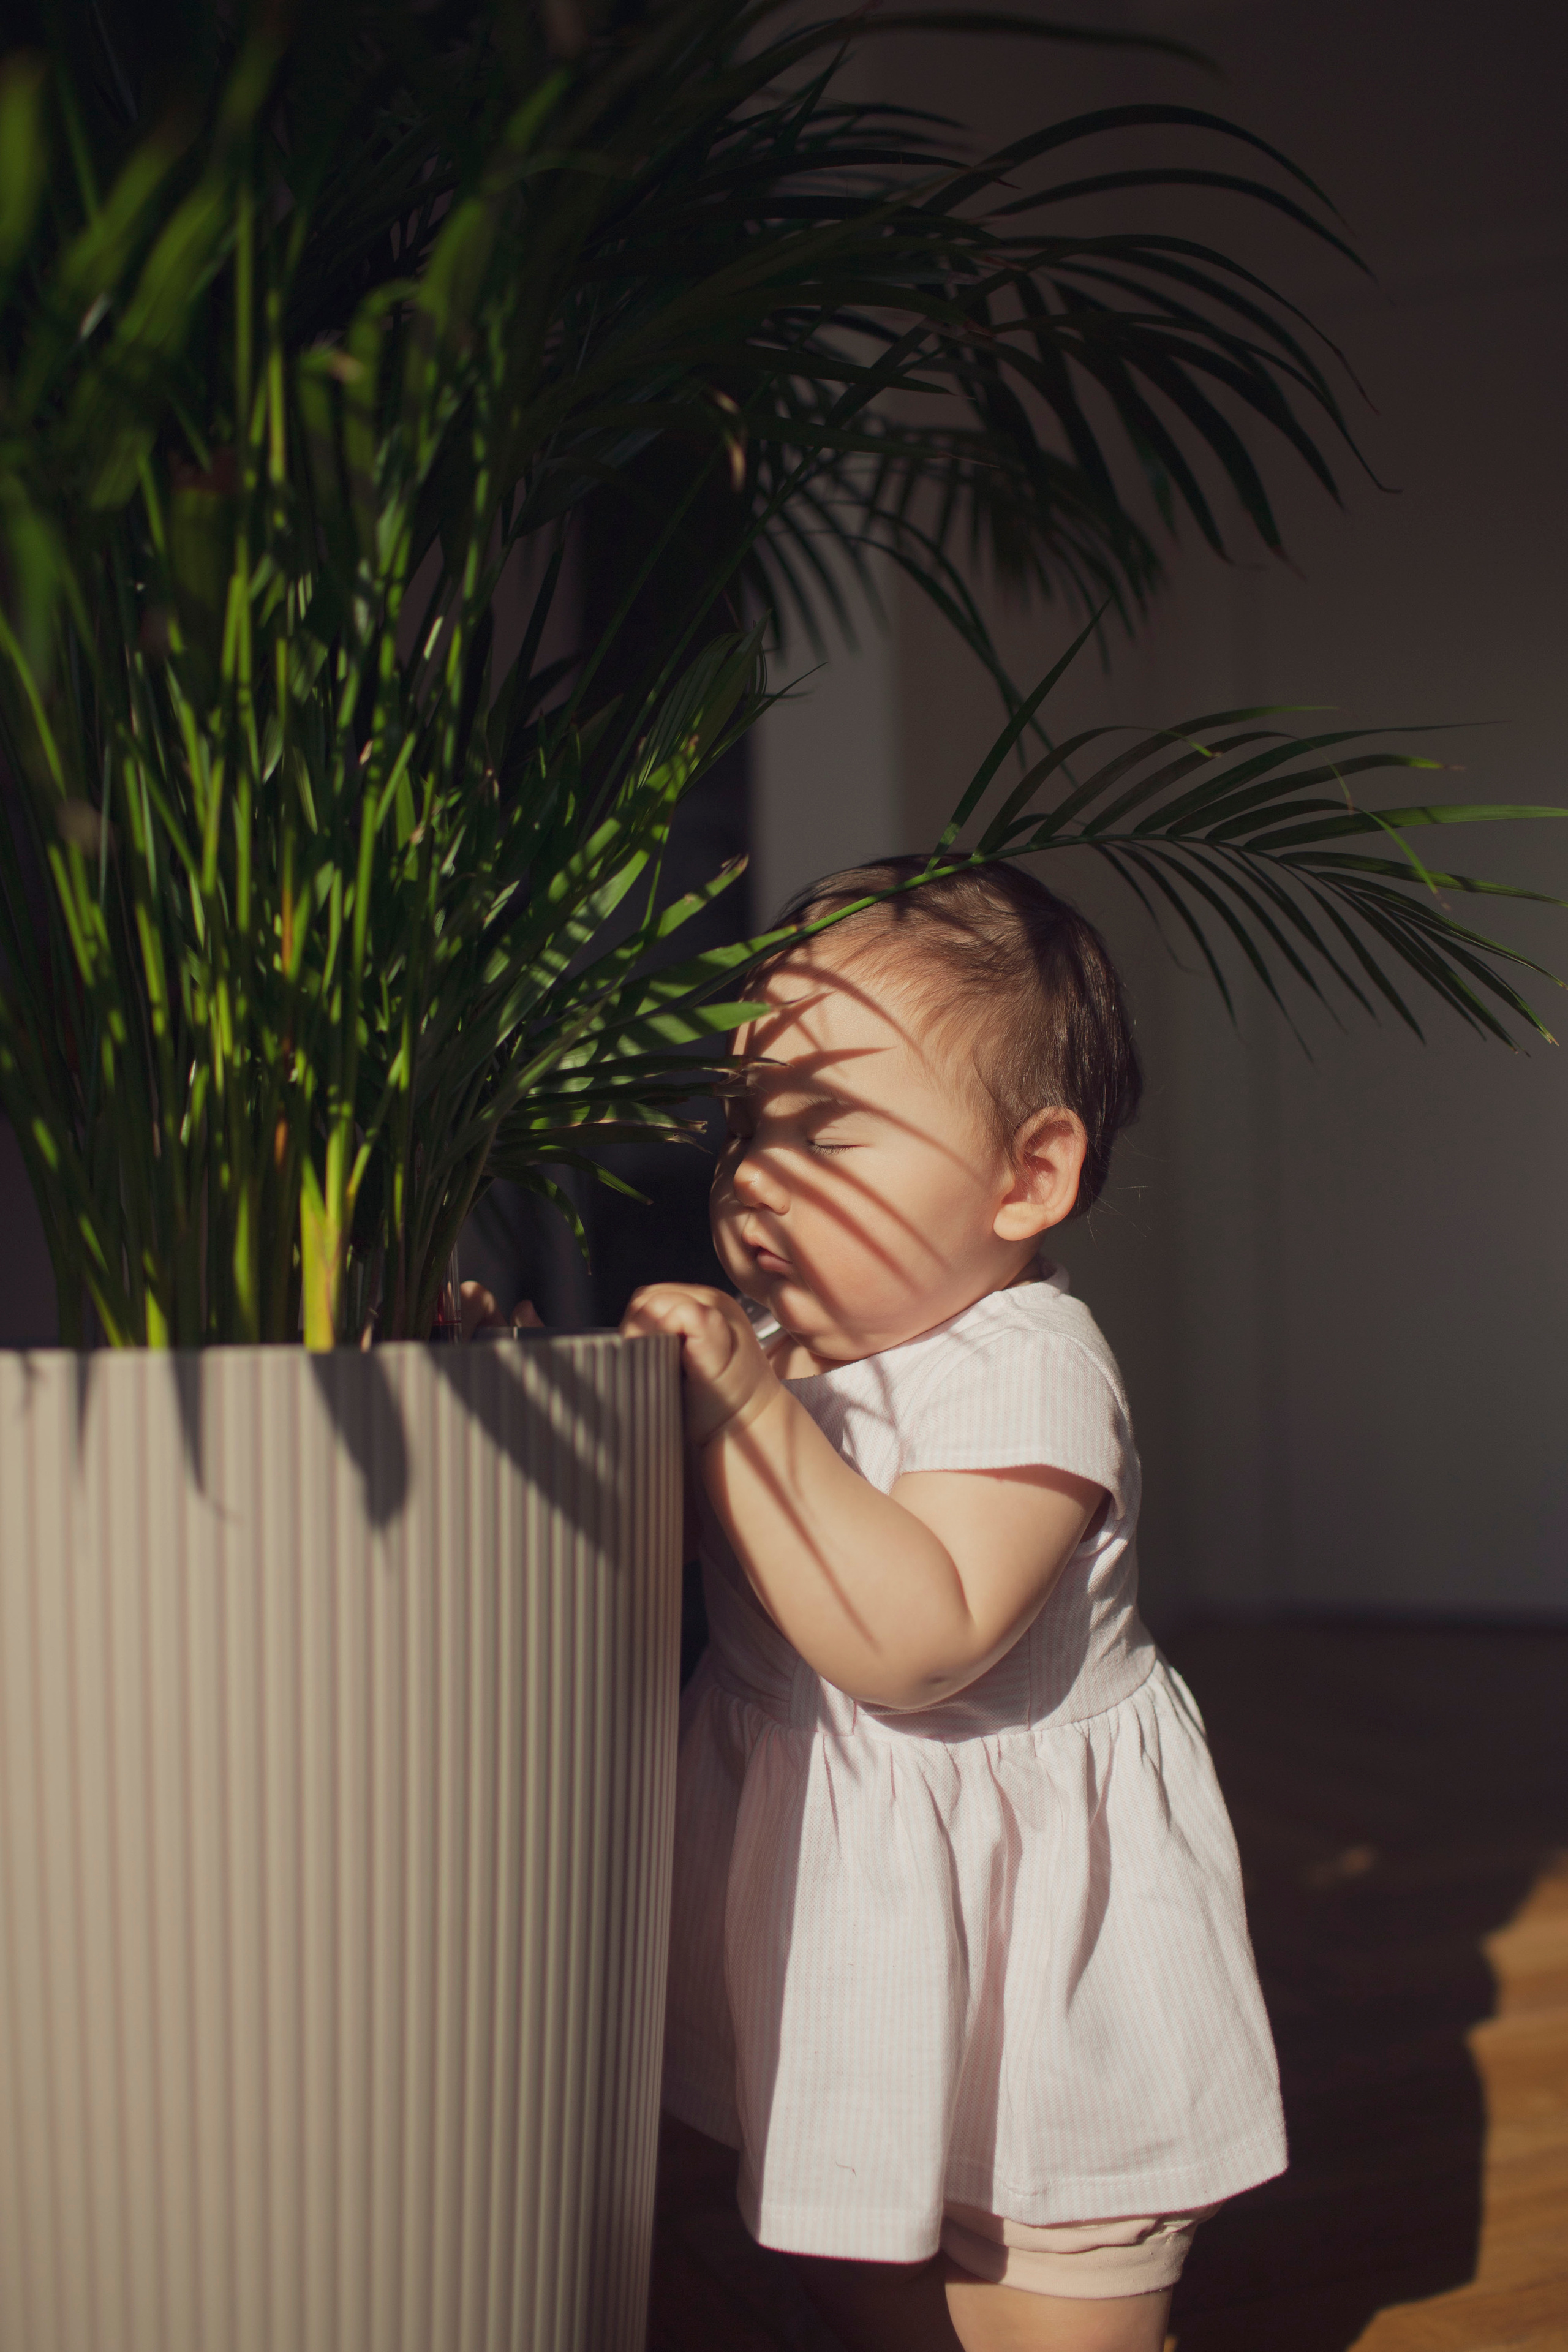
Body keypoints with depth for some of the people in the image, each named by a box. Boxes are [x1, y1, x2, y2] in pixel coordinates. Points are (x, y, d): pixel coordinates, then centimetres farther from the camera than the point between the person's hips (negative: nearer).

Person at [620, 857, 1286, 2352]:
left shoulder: (1024, 1372, -24)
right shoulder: (783, 1343, 0)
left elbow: (913, 1640, -35)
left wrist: (744, 1410, -37)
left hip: (1026, 1954, -7)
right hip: (833, 1944, 8)